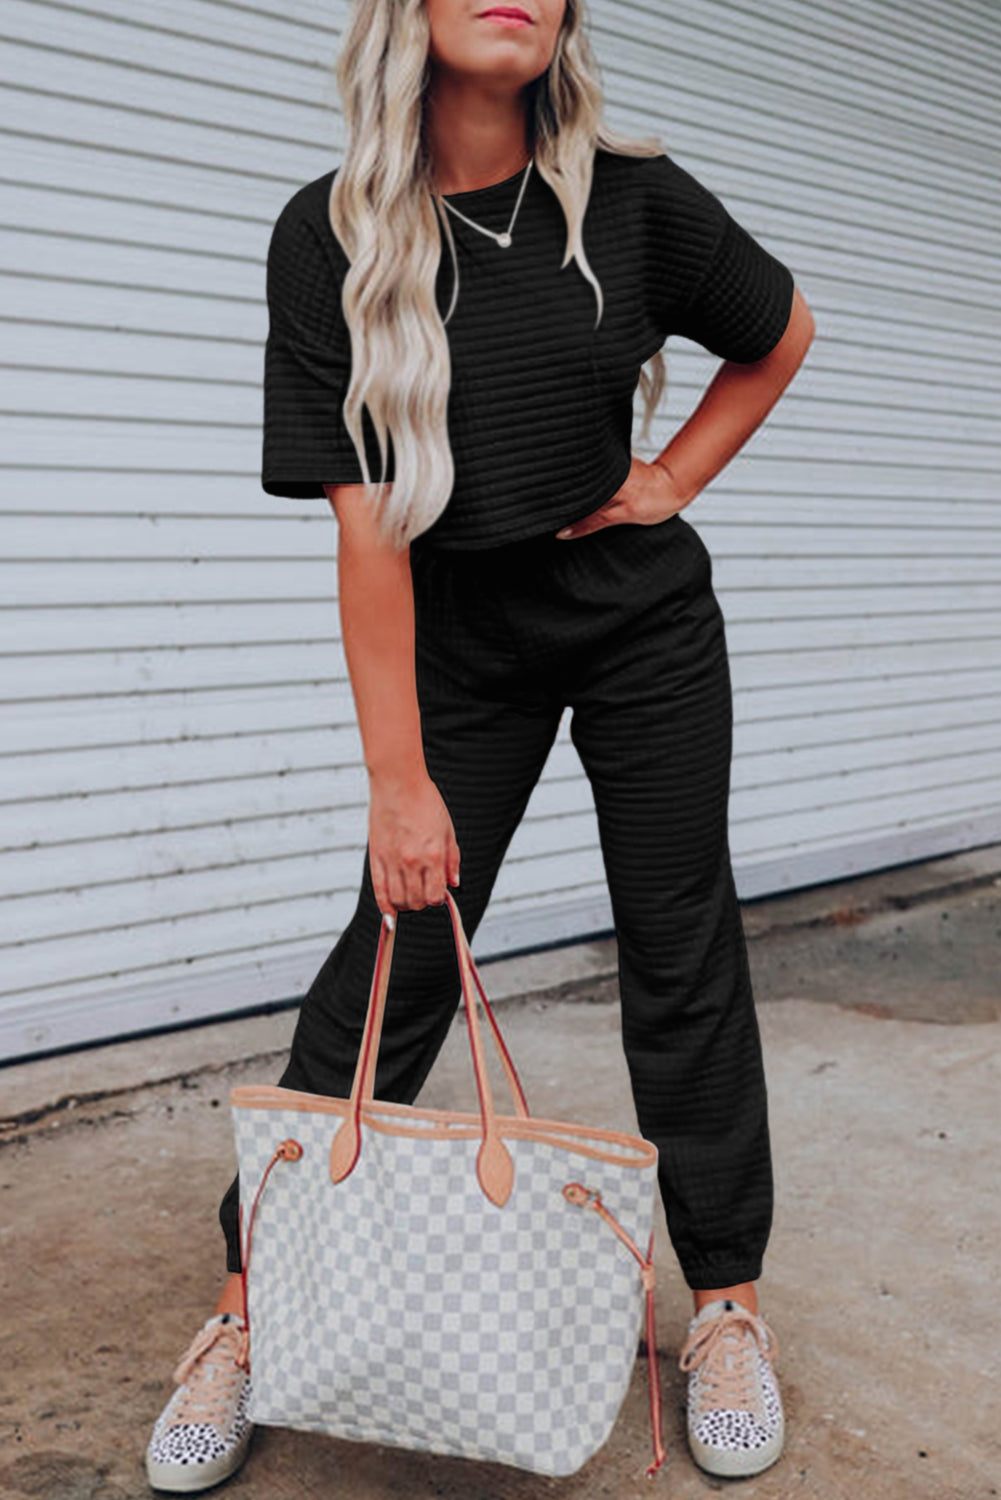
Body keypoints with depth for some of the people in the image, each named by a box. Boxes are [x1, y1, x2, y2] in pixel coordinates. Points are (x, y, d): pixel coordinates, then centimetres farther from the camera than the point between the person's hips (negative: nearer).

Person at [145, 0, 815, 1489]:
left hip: (644, 615, 1)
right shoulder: (332, 235, -12)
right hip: (464, 634, -1)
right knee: (398, 947, -3)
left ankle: (727, 1306, 17)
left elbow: (780, 332, 11)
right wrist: (398, 778, -19)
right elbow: (367, 519, -16)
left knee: (682, 948, 2)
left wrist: (668, 483, -1)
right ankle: (252, 1310, 10)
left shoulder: (635, 199, -9)